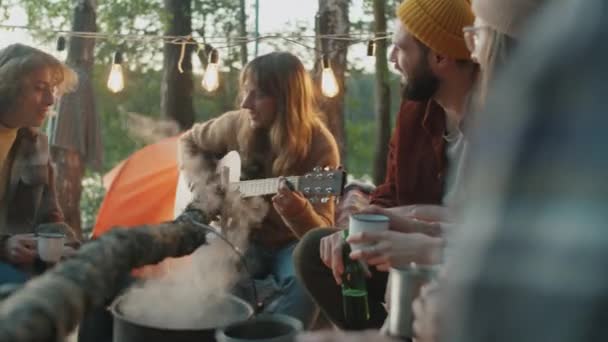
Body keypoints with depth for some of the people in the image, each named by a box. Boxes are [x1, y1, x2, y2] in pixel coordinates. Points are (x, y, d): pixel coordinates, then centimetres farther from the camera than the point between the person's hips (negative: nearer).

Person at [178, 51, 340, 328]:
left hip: (291, 244, -2)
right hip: (242, 237, 2)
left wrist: (297, 210, -43)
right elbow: (189, 142, 14)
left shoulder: (319, 146, -16)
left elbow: (322, 231, -20)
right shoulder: (237, 125, -7)